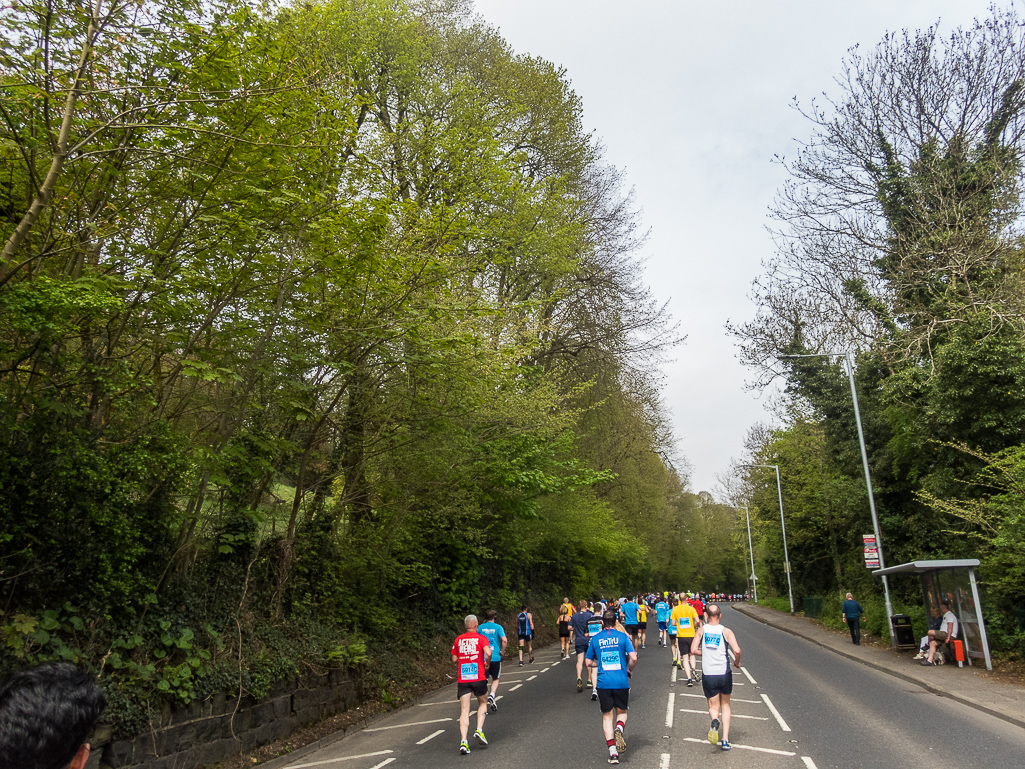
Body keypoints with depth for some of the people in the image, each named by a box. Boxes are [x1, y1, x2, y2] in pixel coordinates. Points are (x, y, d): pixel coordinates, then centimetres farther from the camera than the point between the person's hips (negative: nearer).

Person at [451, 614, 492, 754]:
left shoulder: (458, 639, 10)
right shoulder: (481, 638, -1)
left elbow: (454, 659, 14)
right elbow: (488, 653, -18)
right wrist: (487, 663, 1)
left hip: (462, 679, 2)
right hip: (478, 678, -2)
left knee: (464, 710, 1)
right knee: (483, 703, 21)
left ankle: (463, 741, -12)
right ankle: (479, 730, 4)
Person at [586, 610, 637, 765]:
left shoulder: (595, 639, 5)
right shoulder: (622, 636, 0)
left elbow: (589, 662, 9)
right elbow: (633, 657, -9)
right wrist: (630, 670, 9)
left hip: (603, 683, 1)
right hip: (621, 682, 0)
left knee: (607, 716, 11)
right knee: (622, 712, 18)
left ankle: (613, 752, 1)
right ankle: (619, 729, -14)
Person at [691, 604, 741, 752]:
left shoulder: (702, 630, 2)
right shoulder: (726, 631, -3)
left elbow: (693, 650, -3)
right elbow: (737, 650, -14)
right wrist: (737, 662, 6)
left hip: (708, 675, 0)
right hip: (724, 674, 0)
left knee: (713, 706, 12)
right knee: (725, 705, 19)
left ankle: (714, 720, -23)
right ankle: (725, 740, 12)